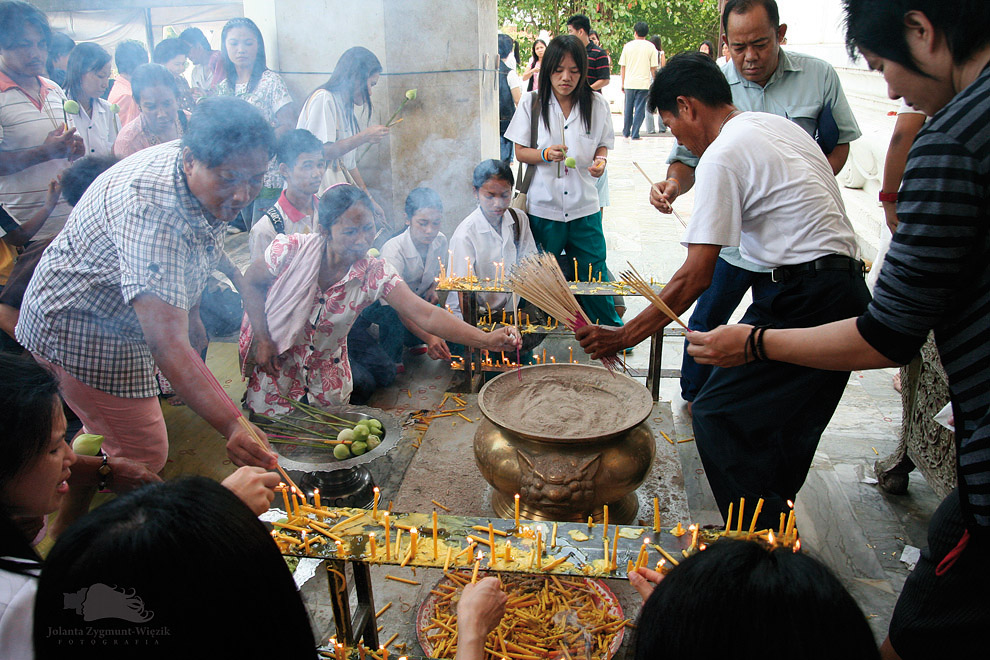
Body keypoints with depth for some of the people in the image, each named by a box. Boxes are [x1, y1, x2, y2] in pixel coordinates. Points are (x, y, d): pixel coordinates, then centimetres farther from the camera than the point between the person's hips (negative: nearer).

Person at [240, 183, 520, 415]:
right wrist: (262, 338, -16)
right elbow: (252, 283, -7)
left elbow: (425, 314, -33)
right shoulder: (291, 250, -25)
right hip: (273, 363, -1)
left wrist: (486, 339, -45)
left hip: (325, 370, 2)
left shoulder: (375, 274, -23)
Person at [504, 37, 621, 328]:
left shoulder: (597, 104, 2)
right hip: (542, 206, 0)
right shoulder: (531, 103, -1)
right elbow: (521, 152, 2)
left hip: (585, 206, 1)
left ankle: (611, 330, 26)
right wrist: (546, 154, -18)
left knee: (594, 273, 6)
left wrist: (600, 160, -11)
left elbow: (603, 145, 12)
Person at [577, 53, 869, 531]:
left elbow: (695, 277, -17)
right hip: (848, 290, 10)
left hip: (805, 302, -10)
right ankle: (773, 533, 31)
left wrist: (623, 338, -13)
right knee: (786, 429, 18)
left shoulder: (723, 155, -13)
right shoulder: (779, 125, 16)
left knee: (718, 415, -8)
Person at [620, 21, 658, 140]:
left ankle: (626, 132, 23)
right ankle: (635, 134, -2)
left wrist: (623, 83, 13)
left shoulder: (628, 46, 4)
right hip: (644, 83, -2)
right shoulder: (651, 47, 0)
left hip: (629, 83, 2)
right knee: (639, 109, 1)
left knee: (628, 108, 13)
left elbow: (622, 67, 5)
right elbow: (653, 68, -1)